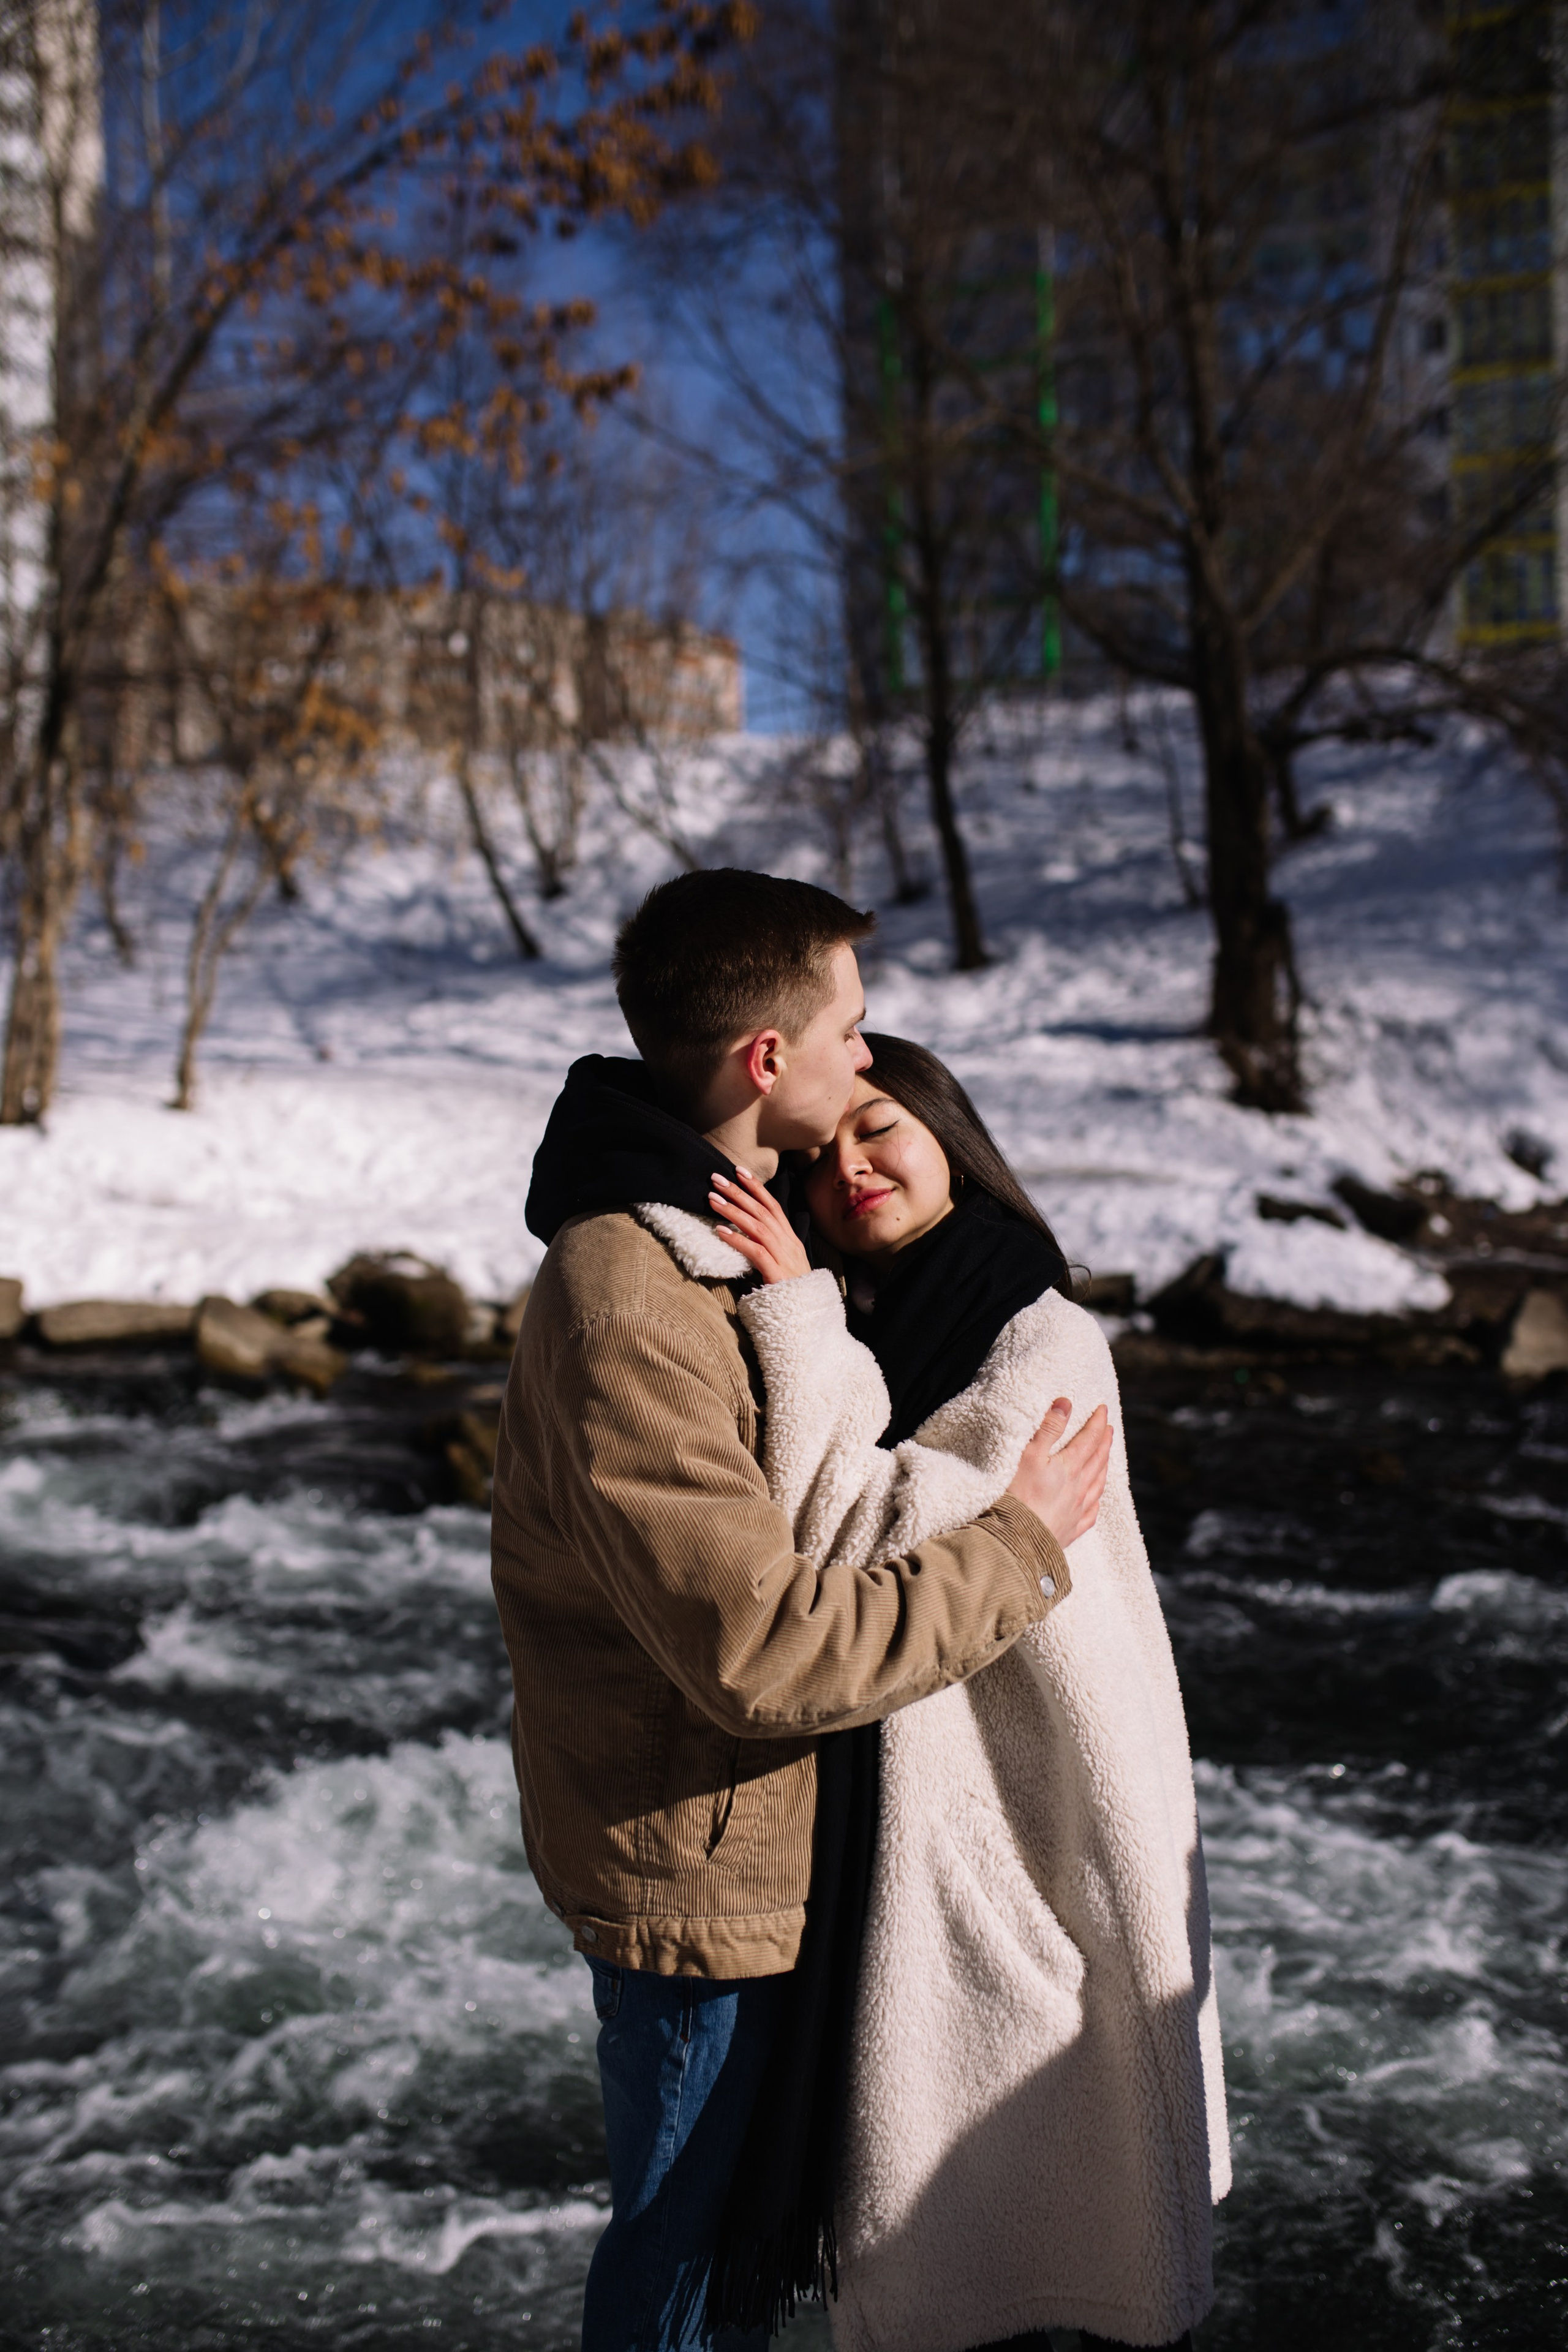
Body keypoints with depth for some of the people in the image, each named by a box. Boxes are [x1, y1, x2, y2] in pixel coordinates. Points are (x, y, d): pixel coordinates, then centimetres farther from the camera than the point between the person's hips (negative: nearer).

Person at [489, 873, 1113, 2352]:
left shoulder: (719, 1226, 4)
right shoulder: (627, 1319, -30)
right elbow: (767, 1650, -30)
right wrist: (1019, 1546, -22)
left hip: (755, 1835, 9)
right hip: (696, 1858, -9)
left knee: (746, 2209, 26)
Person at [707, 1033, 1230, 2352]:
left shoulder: (1048, 1343, -17)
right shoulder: (854, 1332, 6)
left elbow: (856, 1534, -25)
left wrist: (798, 1313, -26)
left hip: (1058, 1833, -6)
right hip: (915, 1829, 7)